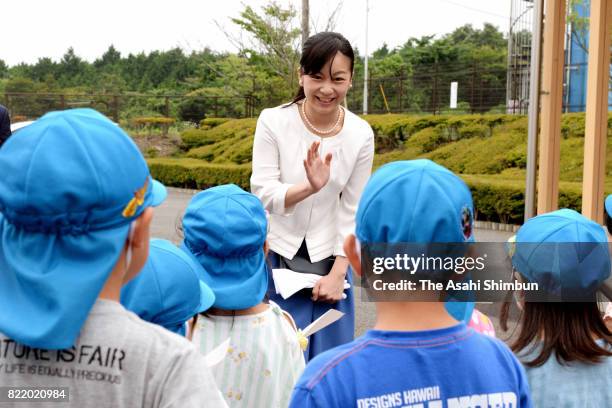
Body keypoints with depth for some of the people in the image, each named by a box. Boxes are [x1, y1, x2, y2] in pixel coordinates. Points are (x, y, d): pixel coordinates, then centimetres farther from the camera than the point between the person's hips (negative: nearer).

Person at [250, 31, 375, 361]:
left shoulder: (361, 135, -8)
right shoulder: (273, 121, -14)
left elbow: (353, 211, -3)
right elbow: (262, 194, -15)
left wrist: (337, 273, -7)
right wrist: (309, 187, -33)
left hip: (328, 259, 2)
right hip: (277, 257, -2)